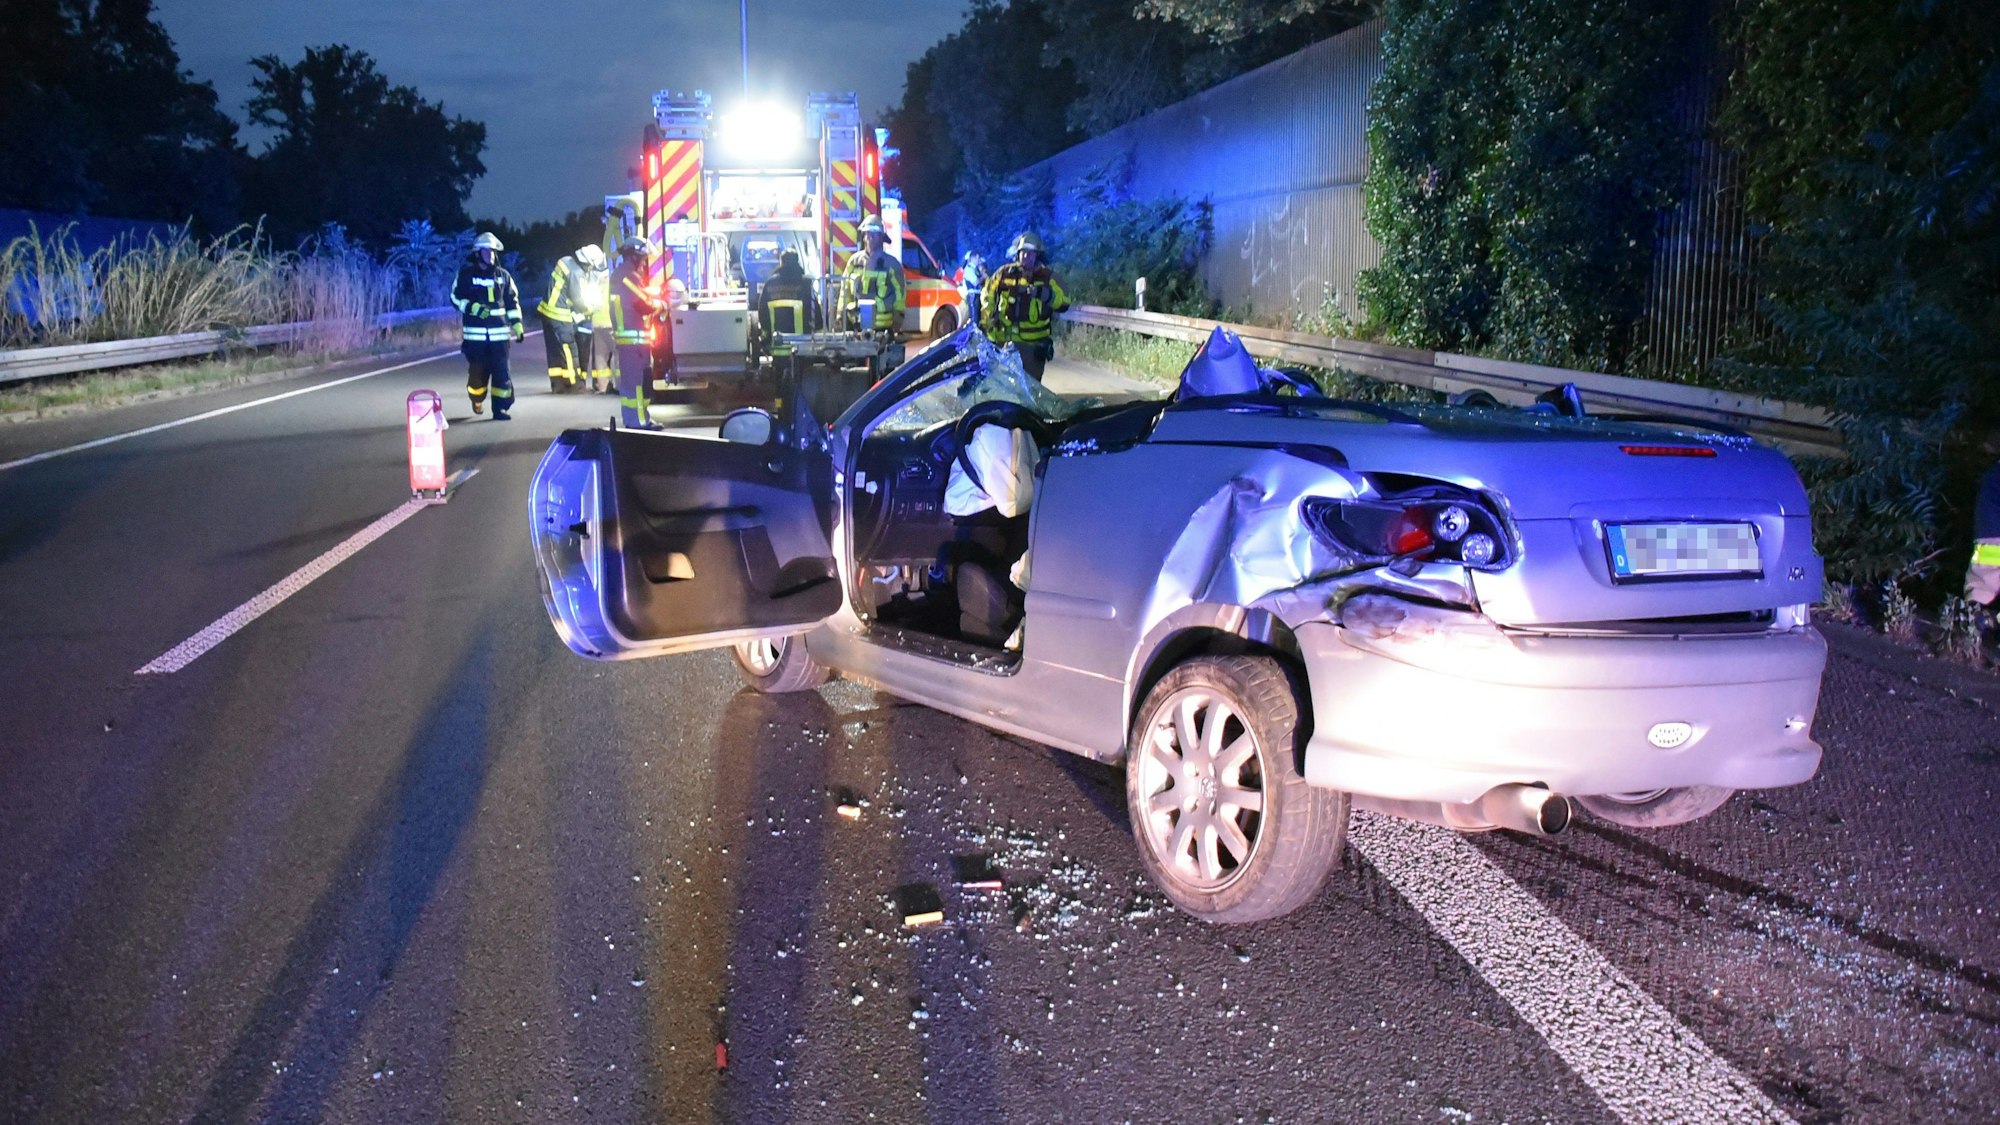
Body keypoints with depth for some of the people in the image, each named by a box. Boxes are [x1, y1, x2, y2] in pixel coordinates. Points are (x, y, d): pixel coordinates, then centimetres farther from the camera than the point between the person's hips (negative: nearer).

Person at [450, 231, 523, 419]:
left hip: (499, 331, 2)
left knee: (501, 370, -6)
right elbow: (456, 297, 0)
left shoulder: (503, 275, 11)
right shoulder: (466, 273, 1)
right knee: (478, 370, 3)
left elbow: (512, 301, 15)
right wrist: (474, 308, -16)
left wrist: (517, 325, 9)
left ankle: (500, 408, -3)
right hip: (475, 332, -2)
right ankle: (477, 400, 30)